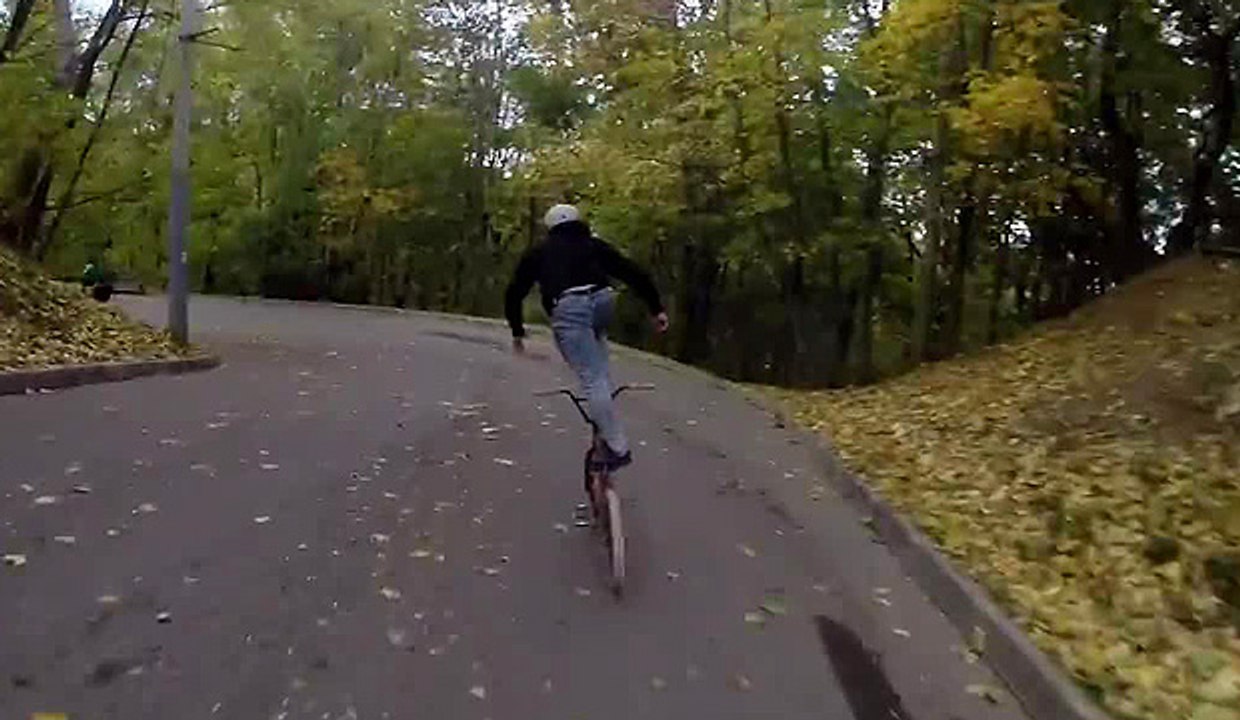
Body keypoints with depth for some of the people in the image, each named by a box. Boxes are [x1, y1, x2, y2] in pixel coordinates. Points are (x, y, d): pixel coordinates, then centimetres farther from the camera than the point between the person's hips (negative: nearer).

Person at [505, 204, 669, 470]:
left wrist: (517, 332, 39)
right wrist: (657, 308, 18)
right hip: (603, 301, 3)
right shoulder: (593, 245, 29)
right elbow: (634, 273, 18)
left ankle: (617, 448, -9)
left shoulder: (538, 253, 28)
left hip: (568, 309, -3)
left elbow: (514, 294, 28)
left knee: (592, 380, -6)